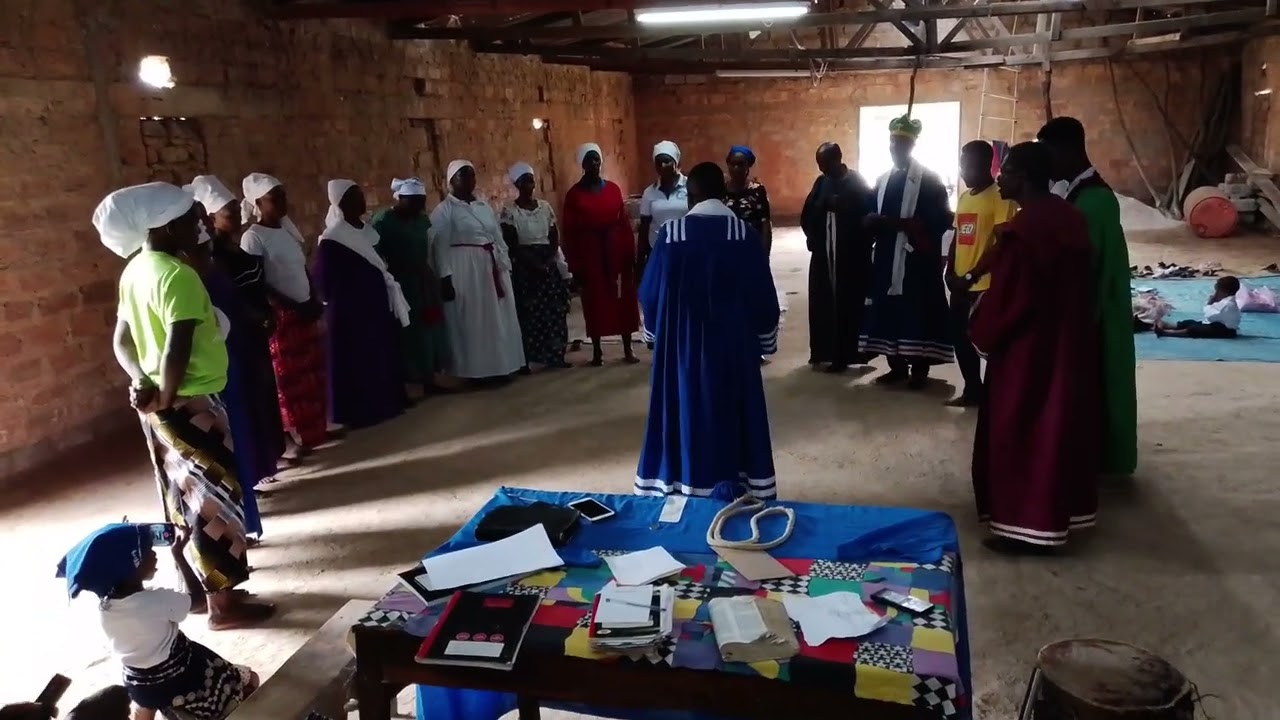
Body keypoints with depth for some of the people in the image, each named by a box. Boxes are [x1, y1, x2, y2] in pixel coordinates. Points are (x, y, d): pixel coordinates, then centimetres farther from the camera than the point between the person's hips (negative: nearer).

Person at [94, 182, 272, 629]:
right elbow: (176, 351, -27)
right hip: (190, 404, -9)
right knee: (213, 500, 1)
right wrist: (166, 398, -14)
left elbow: (121, 341, 10)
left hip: (160, 406, 9)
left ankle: (194, 583, 33)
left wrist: (142, 381, -4)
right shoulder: (178, 276, -21)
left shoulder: (134, 272, 8)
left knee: (186, 499, 19)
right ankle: (222, 602, 11)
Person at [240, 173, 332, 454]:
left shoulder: (287, 226, 9)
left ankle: (317, 428, 25)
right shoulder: (253, 238, -13)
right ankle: (299, 435, 10)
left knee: (313, 373, 13)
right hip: (282, 315, -7)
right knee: (290, 378, 1)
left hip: (306, 309, 7)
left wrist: (313, 300, 4)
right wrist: (293, 306, -19)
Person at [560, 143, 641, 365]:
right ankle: (597, 350, 14)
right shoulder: (574, 193, -2)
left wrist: (630, 252, -1)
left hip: (615, 249, 2)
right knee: (594, 300, 4)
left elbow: (624, 222, 4)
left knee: (623, 298, 5)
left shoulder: (613, 189, 5)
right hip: (589, 251, -2)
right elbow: (568, 231, -3)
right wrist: (574, 263, -7)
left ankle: (628, 348, 14)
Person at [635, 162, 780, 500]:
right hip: (734, 346, 0)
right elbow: (764, 298, -2)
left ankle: (686, 487, 19)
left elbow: (650, 295, -1)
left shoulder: (670, 233, -8)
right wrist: (765, 341, 12)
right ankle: (737, 489, 19)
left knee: (687, 416, 11)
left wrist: (660, 333, 16)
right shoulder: (745, 234, -7)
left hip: (683, 345, 0)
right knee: (734, 417, 12)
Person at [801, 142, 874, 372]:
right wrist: (813, 238, -8)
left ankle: (843, 354, 5)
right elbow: (807, 215, 8)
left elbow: (866, 216, -9)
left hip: (851, 257, -5)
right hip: (823, 254, 5)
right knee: (821, 303, 5)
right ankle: (822, 351, 15)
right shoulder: (821, 182, 10)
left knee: (847, 304, -1)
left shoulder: (857, 183, -4)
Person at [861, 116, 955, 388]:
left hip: (918, 262, -5)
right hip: (887, 260, 5)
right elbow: (870, 218, 13)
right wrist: (876, 221, -11)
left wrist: (898, 223, -19)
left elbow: (940, 221, -12)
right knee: (888, 312, 6)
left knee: (918, 314, -2)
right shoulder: (883, 180, 15)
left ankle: (919, 369, 7)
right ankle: (897, 366, 17)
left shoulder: (929, 180, -3)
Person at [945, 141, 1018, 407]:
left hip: (986, 284, -7)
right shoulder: (964, 197, 14)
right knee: (960, 338, 13)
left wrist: (972, 276, -17)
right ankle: (972, 390, 26)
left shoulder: (1000, 197, -10)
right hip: (960, 284, 7)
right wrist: (950, 272, 5)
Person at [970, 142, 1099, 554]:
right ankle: (1063, 511, 31)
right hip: (1069, 342, 9)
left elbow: (1006, 297, -19)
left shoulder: (1023, 230, -22)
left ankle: (1027, 525, 8)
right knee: (1061, 422, 18)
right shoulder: (1070, 218, 5)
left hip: (1028, 348, -9)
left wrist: (981, 335, -4)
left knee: (1020, 432, 1)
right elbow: (1076, 284, 14)